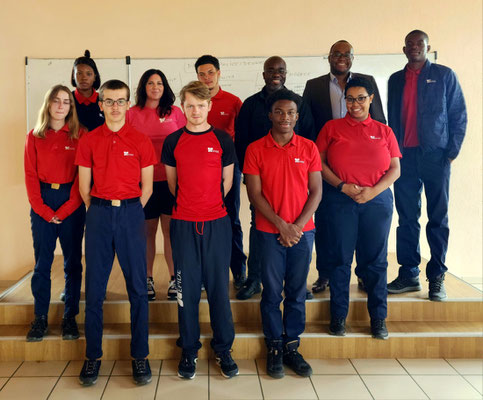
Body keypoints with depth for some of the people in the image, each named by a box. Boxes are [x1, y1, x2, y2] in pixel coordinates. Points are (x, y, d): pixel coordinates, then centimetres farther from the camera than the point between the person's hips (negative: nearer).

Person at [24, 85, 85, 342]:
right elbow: (31, 175, 4)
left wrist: (66, 209, -10)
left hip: (71, 201, -1)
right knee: (42, 261, 2)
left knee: (73, 261, 2)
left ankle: (70, 317, 11)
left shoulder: (79, 136, 3)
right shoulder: (34, 136, 8)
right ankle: (40, 318, 11)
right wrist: (42, 209, -6)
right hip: (42, 202, 1)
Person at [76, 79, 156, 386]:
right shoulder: (89, 141, 6)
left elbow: (147, 187, 5)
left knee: (138, 287, 2)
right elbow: (84, 187, 8)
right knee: (94, 288, 4)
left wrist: (129, 212, 4)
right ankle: (93, 356, 16)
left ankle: (140, 356, 12)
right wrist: (102, 212, 7)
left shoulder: (141, 141, 2)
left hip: (131, 213, -1)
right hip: (98, 214, 1)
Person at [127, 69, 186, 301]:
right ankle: (147, 279, 18)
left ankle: (174, 279, 10)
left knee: (171, 229, 0)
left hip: (170, 180, 0)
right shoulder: (132, 114, 6)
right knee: (147, 230, 7)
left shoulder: (174, 112, 7)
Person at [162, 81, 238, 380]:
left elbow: (227, 181, 8)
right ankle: (189, 351, 19)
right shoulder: (173, 141, 5)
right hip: (183, 223, 1)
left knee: (219, 286, 5)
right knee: (187, 288, 6)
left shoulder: (223, 140, 2)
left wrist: (211, 204, 8)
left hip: (217, 223, 0)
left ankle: (223, 349, 19)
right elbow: (172, 181, 13)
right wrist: (188, 204, 11)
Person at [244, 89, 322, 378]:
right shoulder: (256, 150, -1)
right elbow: (255, 194, -4)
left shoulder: (309, 148, 4)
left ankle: (292, 346, 20)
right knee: (272, 292, 5)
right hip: (270, 231, -1)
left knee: (297, 292, 8)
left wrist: (298, 226, -8)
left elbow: (316, 191, 2)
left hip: (303, 231, 2)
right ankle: (275, 348, 18)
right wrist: (282, 226, -10)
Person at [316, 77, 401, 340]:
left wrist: (373, 191, -10)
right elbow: (319, 163, 1)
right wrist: (343, 186, -11)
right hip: (341, 200, -1)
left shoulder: (384, 131, 10)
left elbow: (395, 169, 6)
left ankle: (378, 318, 16)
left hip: (377, 200, 1)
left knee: (375, 260, 5)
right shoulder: (332, 128, 7)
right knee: (340, 258, 2)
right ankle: (338, 316, 14)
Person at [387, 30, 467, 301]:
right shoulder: (395, 80, 15)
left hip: (435, 156, -3)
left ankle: (437, 276, 8)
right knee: (407, 217, 3)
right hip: (404, 156, 3)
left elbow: (459, 115, 3)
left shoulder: (444, 75, 6)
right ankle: (409, 275, 10)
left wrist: (452, 152, -6)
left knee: (438, 218, 1)